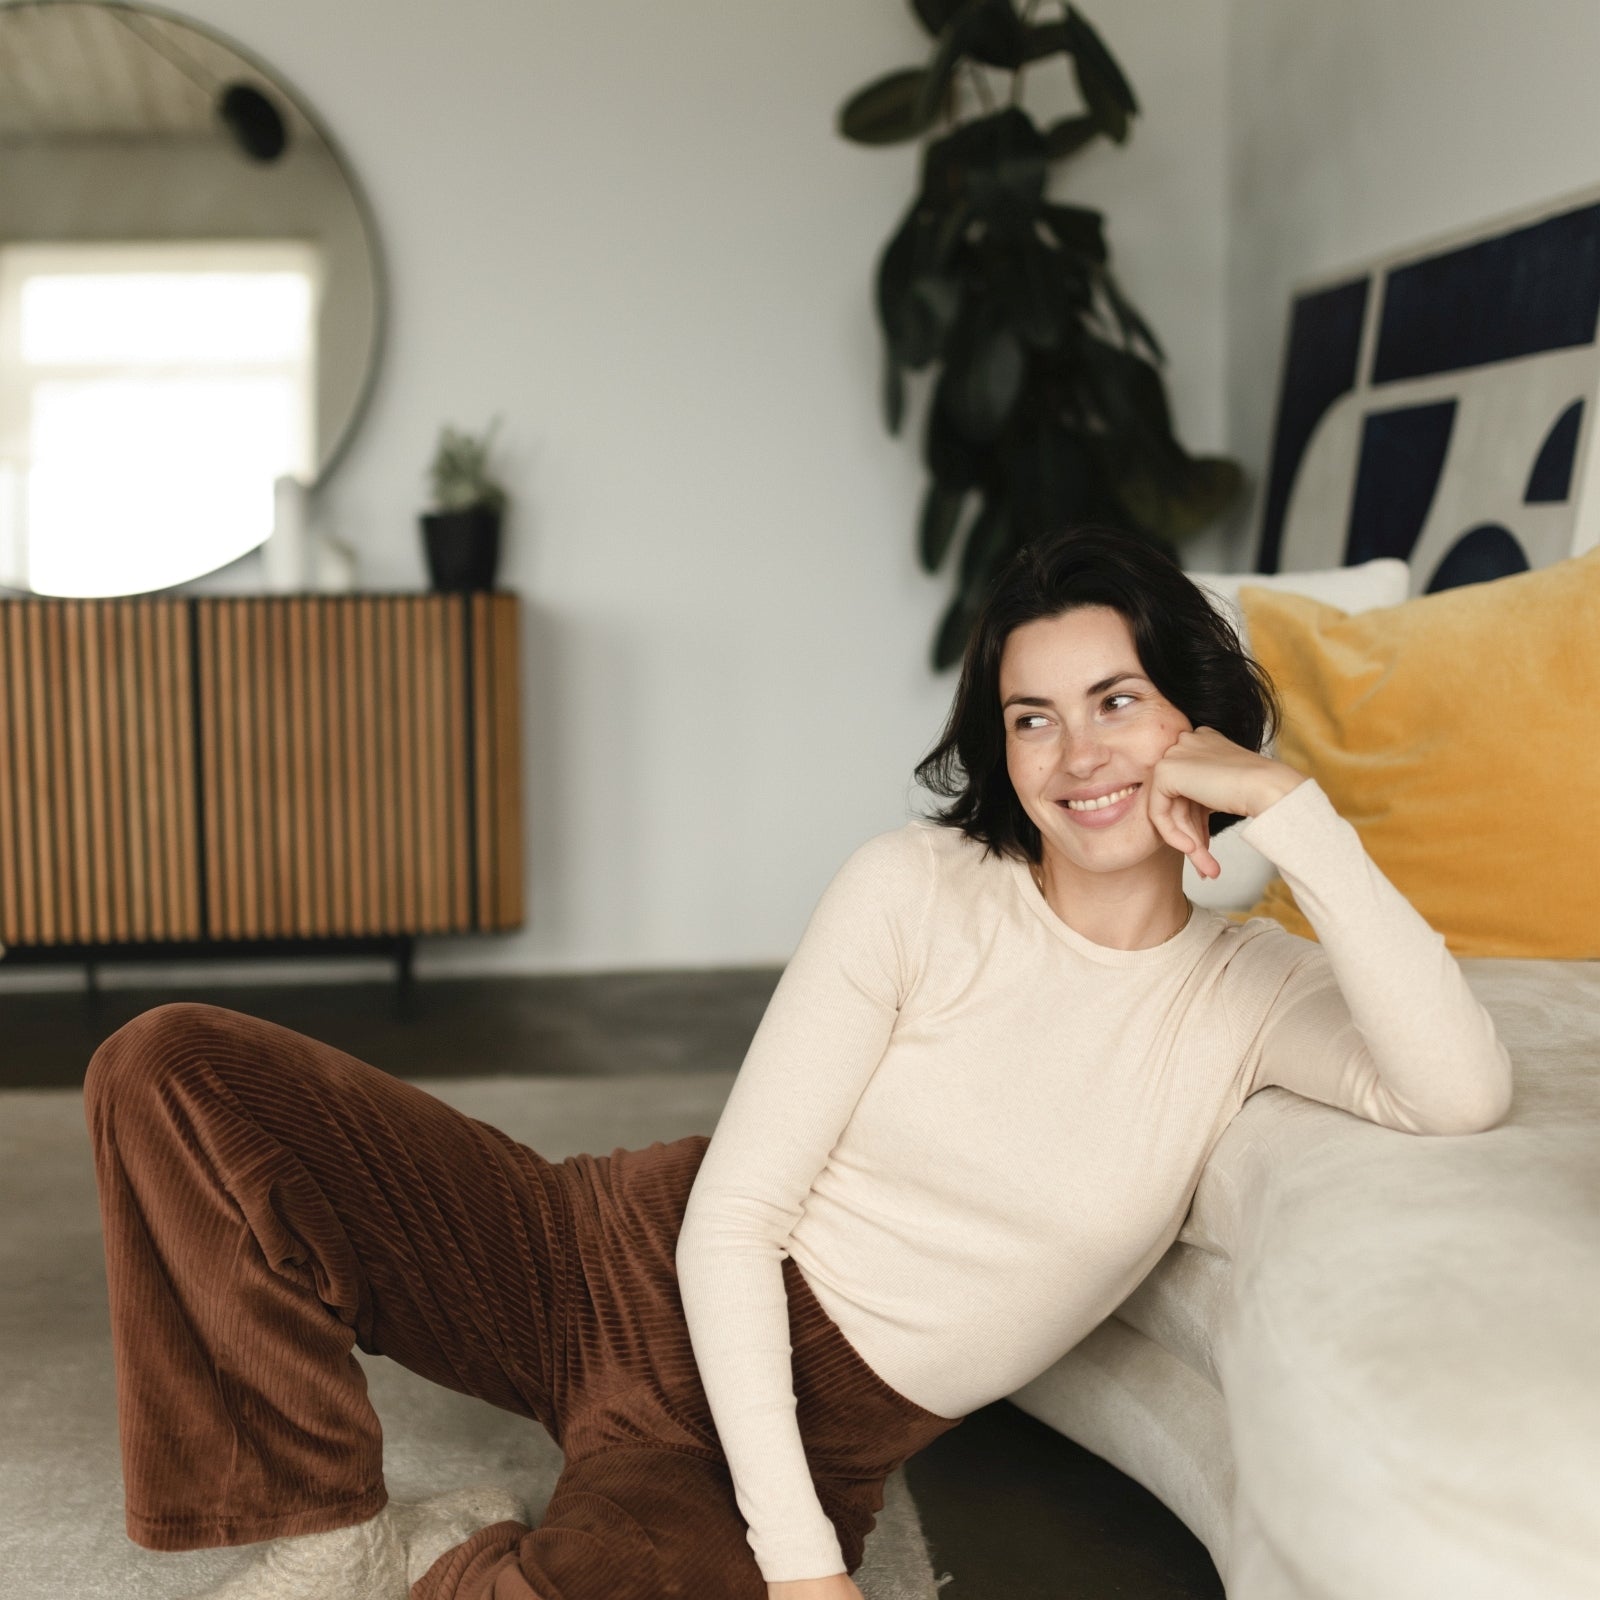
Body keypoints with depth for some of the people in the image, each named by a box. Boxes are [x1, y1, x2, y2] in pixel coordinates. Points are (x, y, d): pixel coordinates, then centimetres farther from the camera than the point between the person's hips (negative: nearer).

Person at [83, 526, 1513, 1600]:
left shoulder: (1251, 994, 0)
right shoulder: (914, 887, -7)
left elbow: (1466, 1093, -22)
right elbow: (730, 1220, -10)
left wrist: (1296, 812, -21)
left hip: (821, 1432, -1)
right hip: (627, 1272, 1)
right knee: (176, 1072, -16)